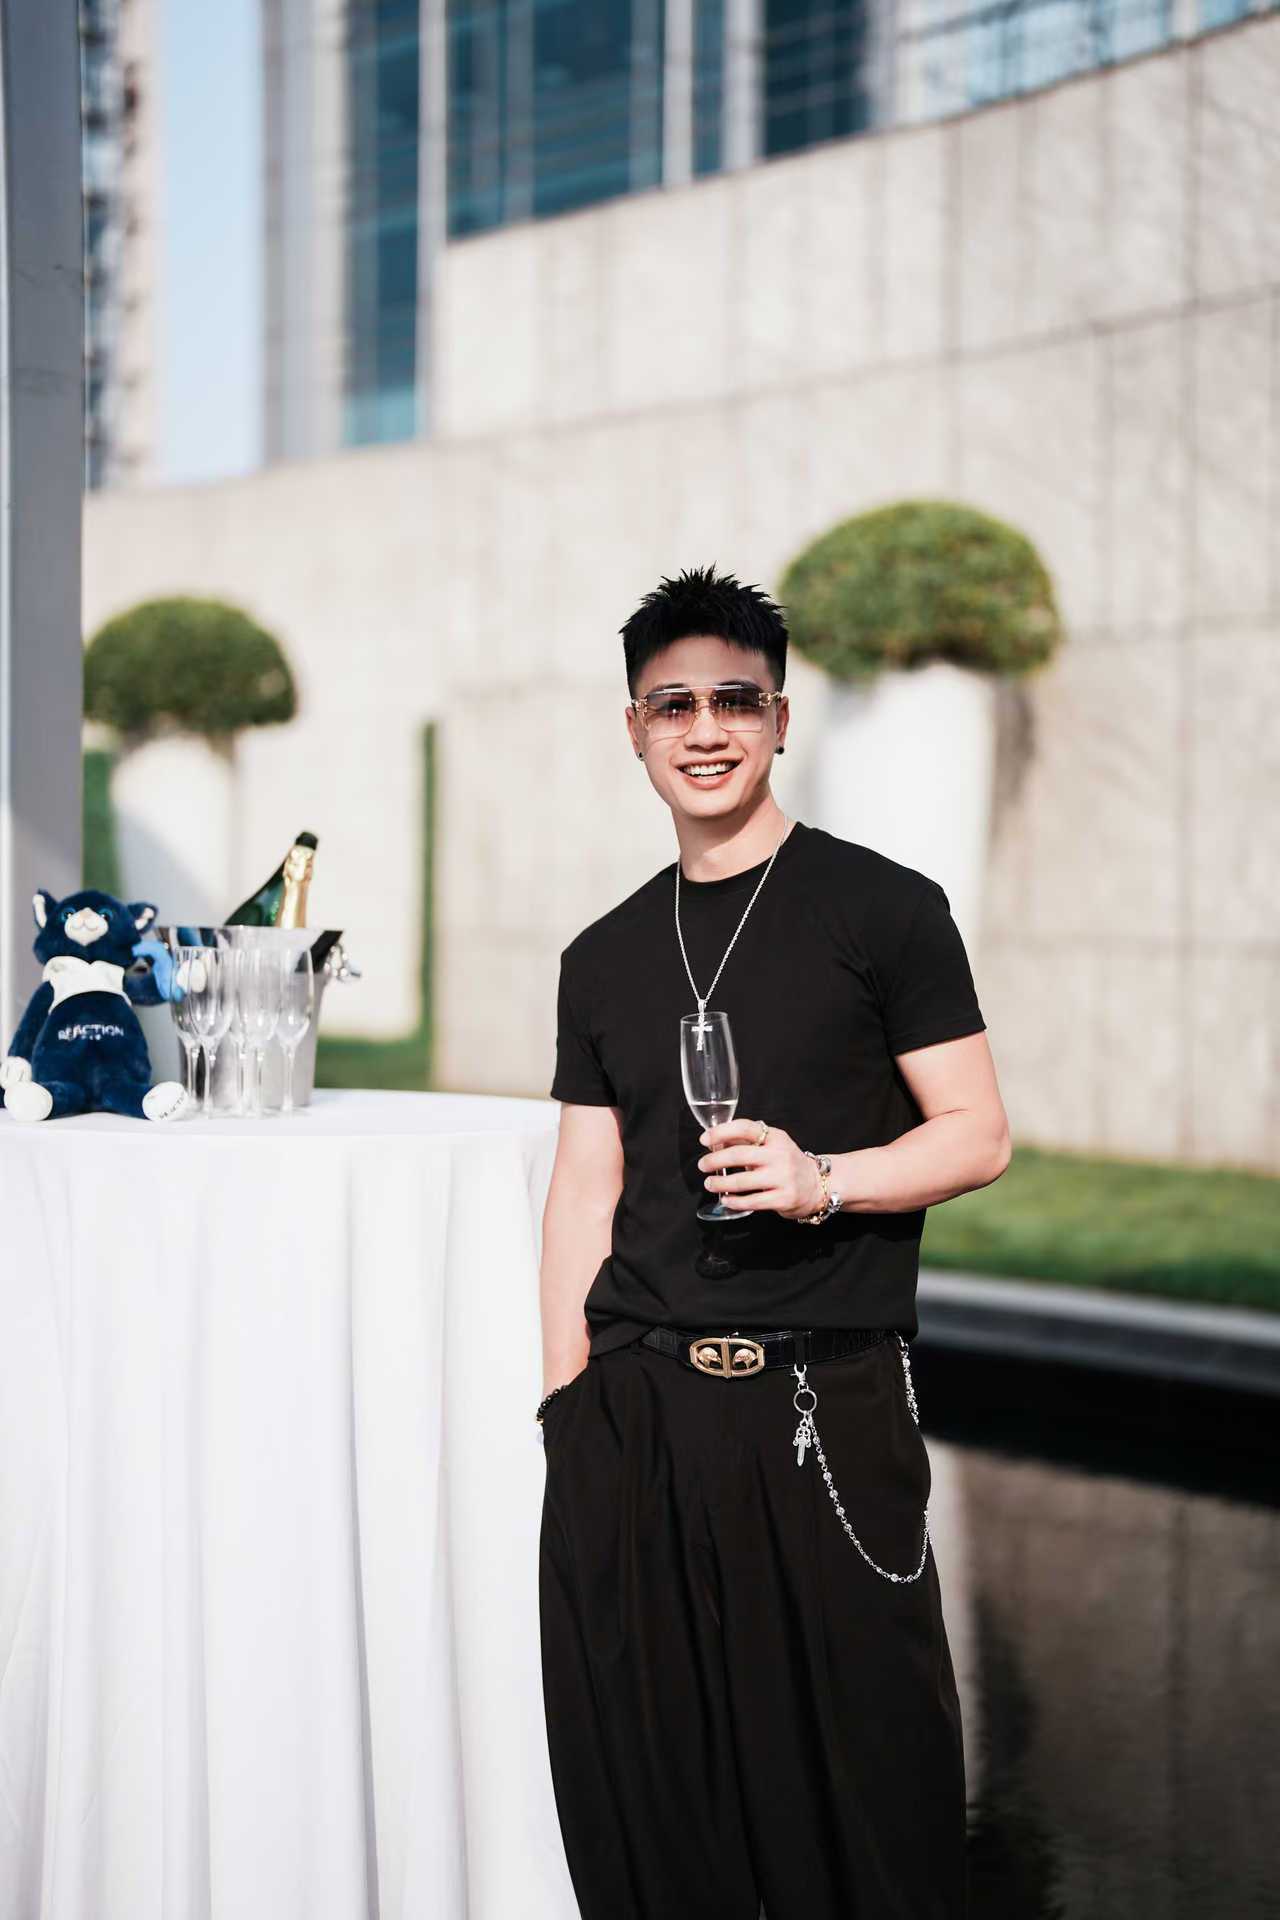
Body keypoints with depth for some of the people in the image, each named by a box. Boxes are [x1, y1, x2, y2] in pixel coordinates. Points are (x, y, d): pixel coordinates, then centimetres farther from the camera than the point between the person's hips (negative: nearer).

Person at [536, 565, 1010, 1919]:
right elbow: (584, 1188, 14)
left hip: (822, 1402, -4)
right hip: (632, 1410, 4)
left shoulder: (881, 909, 1)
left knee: (855, 1751, 1)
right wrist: (565, 1402, 8)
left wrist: (823, 1180, -18)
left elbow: (977, 1136, -1)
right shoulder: (605, 959, 14)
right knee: (639, 1780, 7)